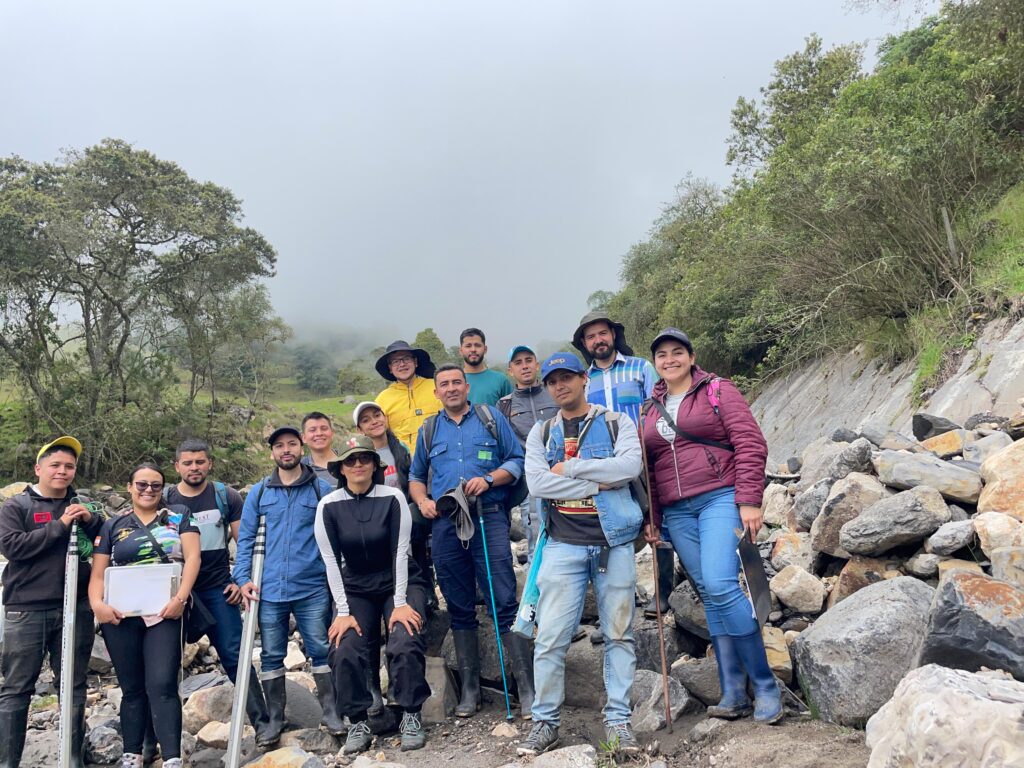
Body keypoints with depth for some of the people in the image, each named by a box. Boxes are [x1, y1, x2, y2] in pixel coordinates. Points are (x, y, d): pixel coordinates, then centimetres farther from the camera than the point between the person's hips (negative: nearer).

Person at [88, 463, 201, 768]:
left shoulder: (179, 517, 8)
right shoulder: (112, 526, 14)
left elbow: (192, 557, -2)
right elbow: (98, 573, 10)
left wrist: (180, 598, -15)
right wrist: (97, 603, -9)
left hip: (165, 613, -2)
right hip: (121, 616, 3)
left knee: (162, 685, -10)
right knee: (132, 688, 10)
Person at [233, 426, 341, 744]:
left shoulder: (321, 490, 3)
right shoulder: (258, 493, 8)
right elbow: (245, 538, 9)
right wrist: (243, 578, -2)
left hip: (313, 589, -2)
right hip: (269, 590, 2)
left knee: (321, 650, 2)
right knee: (271, 655, 10)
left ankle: (331, 712, 14)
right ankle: (275, 718, 22)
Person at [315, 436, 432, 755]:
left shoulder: (392, 498, -11)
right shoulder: (328, 506, -7)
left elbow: (400, 551, -12)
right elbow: (331, 561, -8)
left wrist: (400, 603, -17)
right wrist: (343, 611, -12)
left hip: (400, 583, -1)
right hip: (356, 590, 2)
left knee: (405, 643, -23)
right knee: (345, 651, -19)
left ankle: (411, 716, -3)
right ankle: (358, 723, 1)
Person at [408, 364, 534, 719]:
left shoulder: (492, 418, 10)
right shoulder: (429, 431, 19)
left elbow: (517, 460, 6)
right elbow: (416, 476, 25)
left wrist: (488, 479, -10)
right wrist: (422, 500, 4)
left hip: (489, 519, -3)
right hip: (445, 524, 3)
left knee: (504, 602, -10)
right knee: (459, 608, 8)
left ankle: (526, 687, -5)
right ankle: (469, 687, 17)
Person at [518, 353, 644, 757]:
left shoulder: (617, 423, 5)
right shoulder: (541, 433, 9)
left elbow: (630, 466, -15)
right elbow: (537, 483, -7)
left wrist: (568, 468, -12)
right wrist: (598, 484, -12)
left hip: (613, 542, 0)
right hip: (563, 545, 1)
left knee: (619, 633, 6)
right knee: (551, 637, 0)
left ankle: (617, 719, 18)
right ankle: (546, 721, 13)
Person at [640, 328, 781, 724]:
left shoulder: (718, 391, 2)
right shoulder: (651, 409, 16)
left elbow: (750, 444, -6)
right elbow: (649, 468, 19)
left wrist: (749, 501, -13)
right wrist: (653, 519, 14)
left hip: (720, 498, -5)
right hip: (677, 512, 5)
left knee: (720, 585, -19)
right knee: (709, 595, 5)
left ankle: (765, 685, -6)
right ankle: (734, 693, 10)